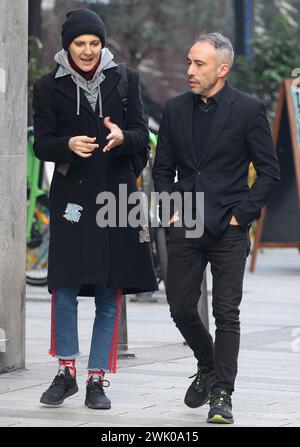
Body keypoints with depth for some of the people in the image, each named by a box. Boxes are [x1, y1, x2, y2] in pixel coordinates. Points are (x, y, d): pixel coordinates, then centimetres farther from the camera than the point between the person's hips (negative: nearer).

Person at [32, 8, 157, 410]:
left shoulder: (124, 81, 6)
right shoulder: (49, 87, 3)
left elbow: (142, 135, 3)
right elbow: (41, 144, -1)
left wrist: (122, 137, -19)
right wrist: (68, 144, -22)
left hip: (116, 195, 1)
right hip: (71, 196, -1)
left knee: (109, 297, 2)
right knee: (65, 288, -7)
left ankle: (97, 379, 10)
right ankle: (66, 373, 9)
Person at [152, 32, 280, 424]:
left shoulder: (248, 110, -4)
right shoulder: (175, 110, 7)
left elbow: (269, 172, -3)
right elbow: (163, 168, 15)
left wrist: (242, 213, -8)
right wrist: (172, 208, 2)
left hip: (228, 230, -4)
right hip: (185, 227, 4)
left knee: (226, 313, -4)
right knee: (181, 308, 6)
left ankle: (222, 394, 2)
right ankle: (208, 367, 32)